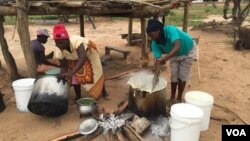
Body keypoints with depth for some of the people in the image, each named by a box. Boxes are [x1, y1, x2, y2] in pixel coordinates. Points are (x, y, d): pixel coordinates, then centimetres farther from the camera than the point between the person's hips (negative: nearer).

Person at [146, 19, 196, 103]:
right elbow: (158, 61, -27)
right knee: (174, 75, 2)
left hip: (188, 51, -4)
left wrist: (166, 58, -61)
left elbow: (177, 46, -50)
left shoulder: (170, 30, -39)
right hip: (174, 54, 4)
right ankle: (172, 97, 18)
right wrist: (156, 76, -38)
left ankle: (179, 98, 13)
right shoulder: (154, 43, -22)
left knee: (182, 76, -1)